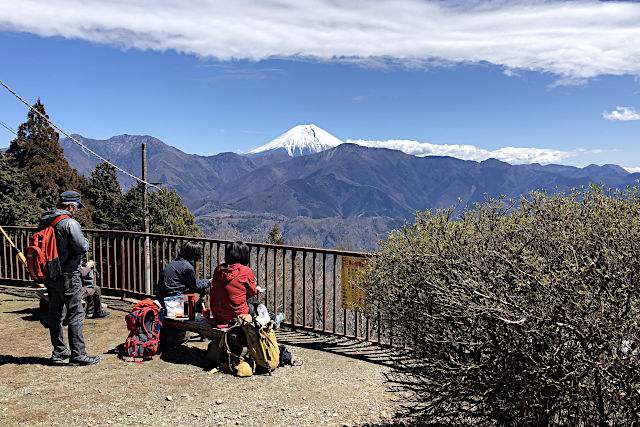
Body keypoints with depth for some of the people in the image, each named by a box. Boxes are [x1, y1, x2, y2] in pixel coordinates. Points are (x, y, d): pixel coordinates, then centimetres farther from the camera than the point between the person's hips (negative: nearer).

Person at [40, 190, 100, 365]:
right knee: (76, 314, -4)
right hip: (68, 277, -9)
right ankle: (78, 355, -1)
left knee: (55, 314, 15)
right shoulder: (69, 223, -16)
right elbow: (83, 248, -18)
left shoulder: (44, 222, 11)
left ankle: (59, 351, 26)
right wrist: (85, 241, 2)